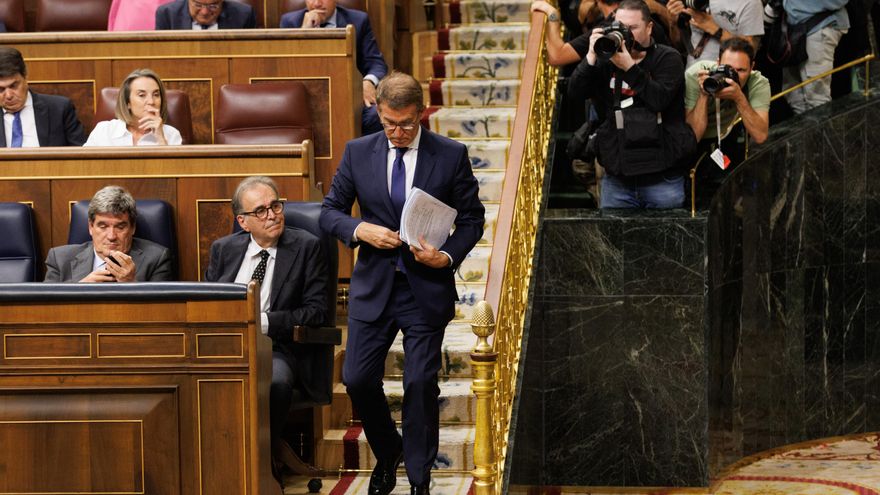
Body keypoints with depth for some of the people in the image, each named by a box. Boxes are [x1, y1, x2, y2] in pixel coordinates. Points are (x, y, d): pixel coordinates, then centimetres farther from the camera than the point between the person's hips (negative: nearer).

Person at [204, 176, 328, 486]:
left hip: (276, 347, -2)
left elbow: (317, 310, -1)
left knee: (276, 380, -38)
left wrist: (265, 321, -12)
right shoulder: (223, 249, 17)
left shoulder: (305, 247, 6)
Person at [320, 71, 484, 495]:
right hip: (373, 285, 2)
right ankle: (387, 453, 29)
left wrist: (448, 256, -16)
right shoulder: (358, 152, 1)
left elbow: (472, 219, 1)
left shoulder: (451, 155, -4)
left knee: (421, 385, 0)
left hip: (427, 287, -2)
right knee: (358, 380, 1)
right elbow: (330, 211, 7)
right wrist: (359, 230, -14)